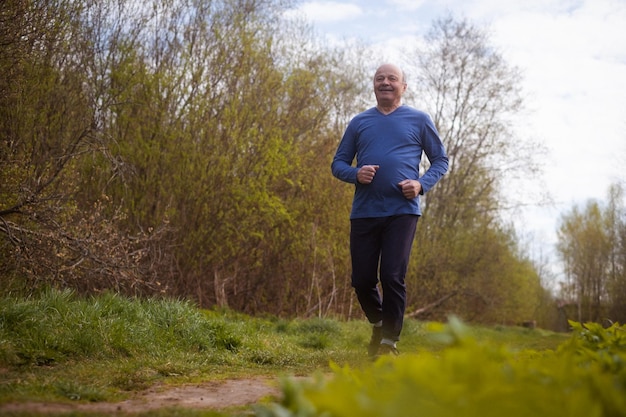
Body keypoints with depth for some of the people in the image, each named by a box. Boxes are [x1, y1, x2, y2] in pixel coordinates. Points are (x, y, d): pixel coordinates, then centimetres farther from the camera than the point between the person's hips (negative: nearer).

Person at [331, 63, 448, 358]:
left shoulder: (419, 120, 10)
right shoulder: (359, 122, 15)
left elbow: (441, 160, 12)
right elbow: (338, 164, 15)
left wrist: (422, 184, -7)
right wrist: (356, 174, -8)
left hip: (402, 211, -2)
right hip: (363, 212, 3)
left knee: (392, 277, -10)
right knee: (362, 280, 3)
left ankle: (389, 342, 4)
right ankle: (379, 324, 32)